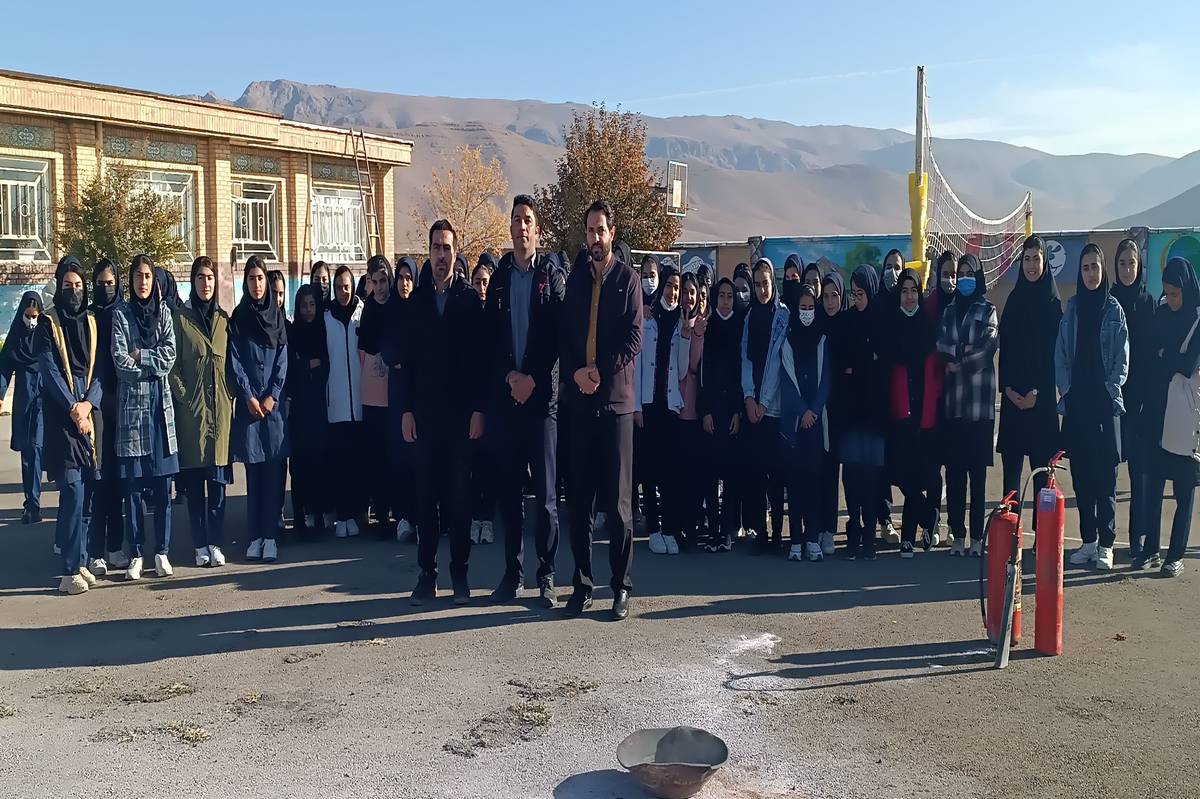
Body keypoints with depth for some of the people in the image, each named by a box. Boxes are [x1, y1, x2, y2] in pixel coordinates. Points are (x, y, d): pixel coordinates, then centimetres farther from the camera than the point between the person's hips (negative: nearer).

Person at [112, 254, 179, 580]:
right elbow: (120, 361, -6)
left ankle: (162, 551, 10)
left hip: (160, 401, 2)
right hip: (131, 401, -1)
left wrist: (140, 356, -7)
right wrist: (153, 364, -4)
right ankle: (137, 554, 8)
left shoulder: (164, 311, 10)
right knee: (133, 483, 1)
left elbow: (170, 355, -1)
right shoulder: (121, 314, 4)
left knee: (162, 483, 2)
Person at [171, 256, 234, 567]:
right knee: (194, 480, 2)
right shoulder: (181, 317, 1)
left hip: (221, 407, 2)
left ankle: (215, 542, 9)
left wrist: (231, 395, 4)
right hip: (191, 408, -2)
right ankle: (200, 545, 9)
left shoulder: (224, 318, 11)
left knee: (218, 478, 3)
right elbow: (173, 364, 0)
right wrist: (182, 396, -7)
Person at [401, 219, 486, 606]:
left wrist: (479, 409, -8)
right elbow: (407, 358, 8)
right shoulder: (416, 300, 8)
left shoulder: (470, 299, 1)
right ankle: (427, 574, 12)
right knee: (426, 494, 5)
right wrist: (406, 409, 2)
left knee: (459, 494, 3)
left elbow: (480, 356, -2)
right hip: (424, 411, 2)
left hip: (461, 411, -2)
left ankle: (459, 574, 11)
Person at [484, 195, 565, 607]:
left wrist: (533, 378, -10)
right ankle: (512, 573, 17)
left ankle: (547, 577, 6)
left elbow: (559, 337, -2)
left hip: (543, 395, -3)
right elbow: (490, 337, 9)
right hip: (504, 396, 3)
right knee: (508, 491, 8)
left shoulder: (553, 275, 2)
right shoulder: (499, 278, 12)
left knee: (545, 493, -2)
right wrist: (509, 375, -5)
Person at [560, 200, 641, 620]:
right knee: (579, 499, 7)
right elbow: (565, 335, 11)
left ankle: (622, 587, 8)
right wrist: (576, 373, -6)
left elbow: (634, 339, -4)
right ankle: (582, 585, 16)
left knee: (617, 499, -1)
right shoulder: (575, 278, 14)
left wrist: (602, 372, -14)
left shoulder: (627, 278, 2)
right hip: (579, 400, 4)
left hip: (615, 399, -4)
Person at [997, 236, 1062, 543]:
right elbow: (1005, 346, 9)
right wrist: (1008, 388, -3)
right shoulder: (1014, 300, 11)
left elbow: (1054, 351, -4)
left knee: (1041, 467, 1)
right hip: (1012, 396, 3)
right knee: (1010, 465, 3)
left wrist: (1036, 392, -12)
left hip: (1041, 398, -3)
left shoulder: (1053, 303, 1)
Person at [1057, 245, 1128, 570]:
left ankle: (1106, 544, 2)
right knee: (1081, 474, 6)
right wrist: (1065, 390, -1)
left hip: (1105, 402, -3)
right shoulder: (1072, 308, 10)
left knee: (1105, 476, -2)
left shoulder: (1114, 309, 3)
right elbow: (1061, 354, 9)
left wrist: (1111, 390, -9)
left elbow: (1122, 359, 1)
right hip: (1076, 403, 3)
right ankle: (1088, 541, 14)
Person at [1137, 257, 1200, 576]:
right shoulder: (1161, 313, 9)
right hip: (1158, 412, 5)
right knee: (1153, 484, 8)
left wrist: (1163, 355, -3)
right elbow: (1150, 360, 9)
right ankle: (1151, 549, 17)